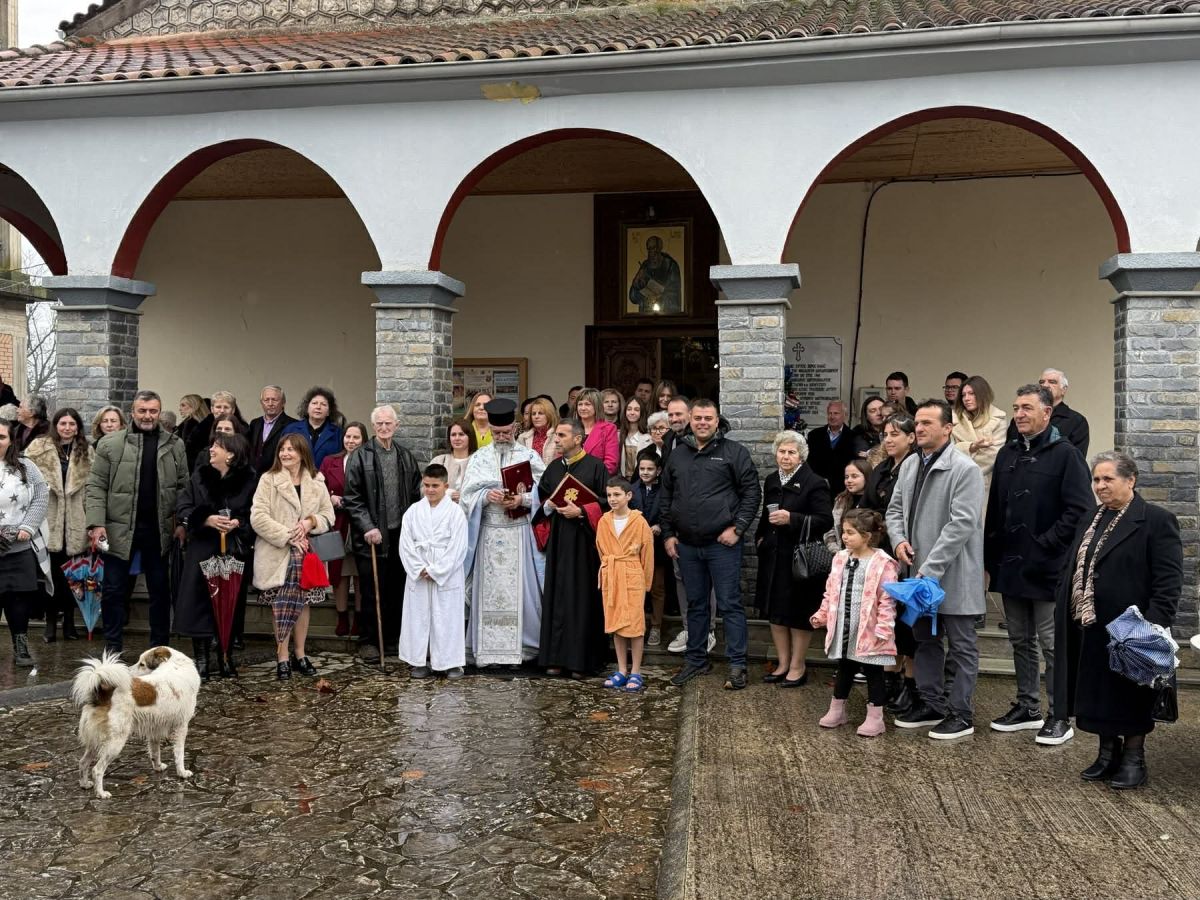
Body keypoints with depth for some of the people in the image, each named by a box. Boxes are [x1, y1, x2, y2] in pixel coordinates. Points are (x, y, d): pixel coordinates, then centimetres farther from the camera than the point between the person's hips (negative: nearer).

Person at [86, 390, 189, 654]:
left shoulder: (175, 445, 6)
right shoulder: (110, 443, 1)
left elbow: (183, 486, 7)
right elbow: (96, 486, -1)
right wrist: (96, 523, -11)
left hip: (159, 530, 1)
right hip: (120, 530, -1)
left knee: (160, 590, 9)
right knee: (114, 590, 6)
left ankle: (159, 647, 21)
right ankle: (112, 648, 18)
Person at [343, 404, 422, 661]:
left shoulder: (406, 456, 10)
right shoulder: (359, 457, -4)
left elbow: (416, 494, 13)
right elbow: (352, 498, -7)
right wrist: (367, 527, -15)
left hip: (401, 533, 4)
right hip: (373, 535, -4)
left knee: (398, 590, 9)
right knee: (372, 592, 1)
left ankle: (393, 638, 21)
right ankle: (368, 641, 13)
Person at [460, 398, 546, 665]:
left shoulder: (529, 456, 5)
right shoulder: (479, 458, 9)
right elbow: (468, 494, 3)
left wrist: (522, 499, -15)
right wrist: (487, 495, -16)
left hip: (519, 533, -1)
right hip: (489, 531, 1)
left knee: (518, 587, 0)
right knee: (489, 588, 1)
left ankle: (521, 647, 8)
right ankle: (489, 649, 8)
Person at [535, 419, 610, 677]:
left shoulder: (595, 466, -4)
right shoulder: (553, 468, 13)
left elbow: (607, 501, -8)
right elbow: (541, 498, 18)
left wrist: (581, 511, -15)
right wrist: (548, 506, -3)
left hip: (584, 540, -5)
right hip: (558, 539, 5)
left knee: (583, 597, -2)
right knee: (557, 597, 5)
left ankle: (581, 659, 5)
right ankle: (556, 657, 11)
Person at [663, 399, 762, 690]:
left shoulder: (734, 452, -2)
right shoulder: (678, 454, 11)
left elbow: (752, 491, -5)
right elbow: (666, 497, 16)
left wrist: (737, 528, -11)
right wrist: (668, 534, 10)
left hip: (722, 544, -4)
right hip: (686, 545, 5)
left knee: (730, 604, 0)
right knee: (695, 604, 14)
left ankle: (737, 665, 7)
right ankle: (697, 659, 26)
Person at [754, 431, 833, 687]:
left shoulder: (814, 483, -10)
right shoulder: (772, 481, 12)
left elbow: (826, 520, -16)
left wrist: (791, 519, -23)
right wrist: (760, 536, 12)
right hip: (773, 557, 7)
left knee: (799, 614, 3)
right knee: (775, 611, 12)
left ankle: (798, 666, 16)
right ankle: (783, 664, 24)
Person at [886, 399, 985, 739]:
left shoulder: (965, 469, -15)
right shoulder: (909, 464, 8)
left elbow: (961, 523, -21)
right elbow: (895, 508, 16)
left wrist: (931, 568, -22)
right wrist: (899, 539, -4)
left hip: (952, 574, -7)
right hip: (919, 572, 8)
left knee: (961, 646, 6)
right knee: (925, 641, 18)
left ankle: (962, 715, 17)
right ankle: (931, 705, 31)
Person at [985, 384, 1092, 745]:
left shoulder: (1065, 454, -8)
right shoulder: (1007, 454, 12)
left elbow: (1079, 511, -14)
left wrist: (1045, 546, -16)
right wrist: (990, 554, 10)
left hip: (1047, 568, -7)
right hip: (1010, 566, 7)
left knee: (1052, 643, 1)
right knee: (1020, 640, 15)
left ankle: (1060, 716, 11)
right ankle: (1027, 707, 26)